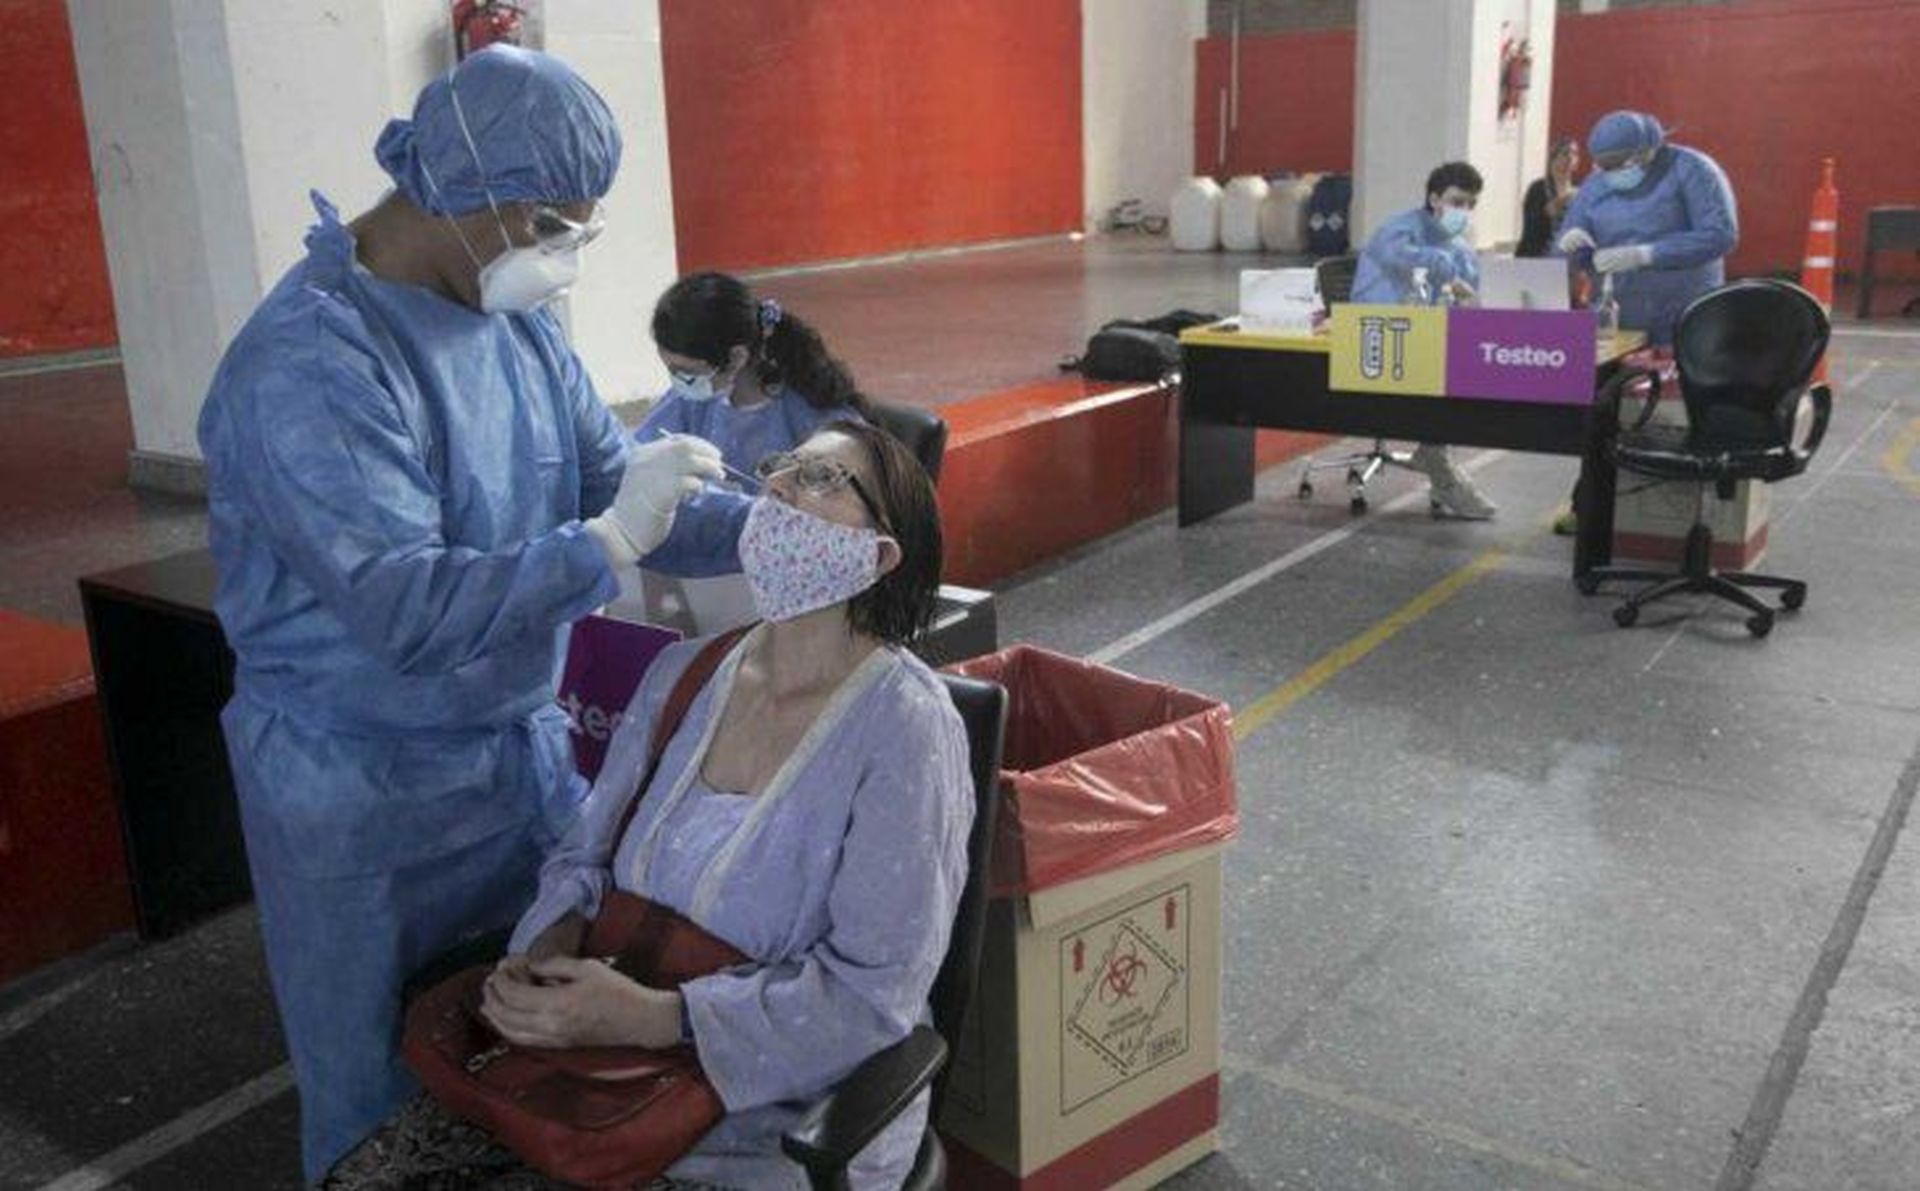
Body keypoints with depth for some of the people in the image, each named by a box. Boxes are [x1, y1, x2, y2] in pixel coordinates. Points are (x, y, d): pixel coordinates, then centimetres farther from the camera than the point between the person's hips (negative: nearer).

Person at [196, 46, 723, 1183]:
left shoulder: (518, 318, 0)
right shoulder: (308, 362, -25)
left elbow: (614, 481, 4)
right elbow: (406, 609, -33)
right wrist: (605, 546, -28)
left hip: (525, 749, 7)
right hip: (367, 801, -7)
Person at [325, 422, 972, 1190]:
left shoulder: (904, 729, -18)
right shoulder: (683, 673, 4)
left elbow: (873, 993, -19)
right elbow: (585, 857, 11)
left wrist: (646, 1018, -26)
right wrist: (543, 953, -11)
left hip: (783, 1126, -6)